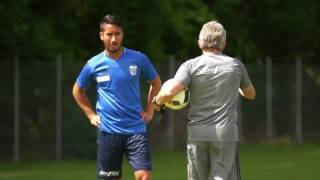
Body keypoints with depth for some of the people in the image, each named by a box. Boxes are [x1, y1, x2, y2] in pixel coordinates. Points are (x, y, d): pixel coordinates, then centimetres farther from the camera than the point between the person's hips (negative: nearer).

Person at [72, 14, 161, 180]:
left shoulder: (138, 59, -1)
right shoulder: (93, 65, 0)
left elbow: (155, 82, 17)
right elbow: (78, 91, 18)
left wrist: (150, 109, 8)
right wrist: (91, 114, 9)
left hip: (136, 129, -1)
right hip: (108, 131, 1)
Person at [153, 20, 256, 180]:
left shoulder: (191, 66, -3)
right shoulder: (236, 65, 5)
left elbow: (169, 91, -17)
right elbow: (251, 94, 22)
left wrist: (158, 101, 4)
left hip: (197, 135, 0)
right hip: (226, 133, 0)